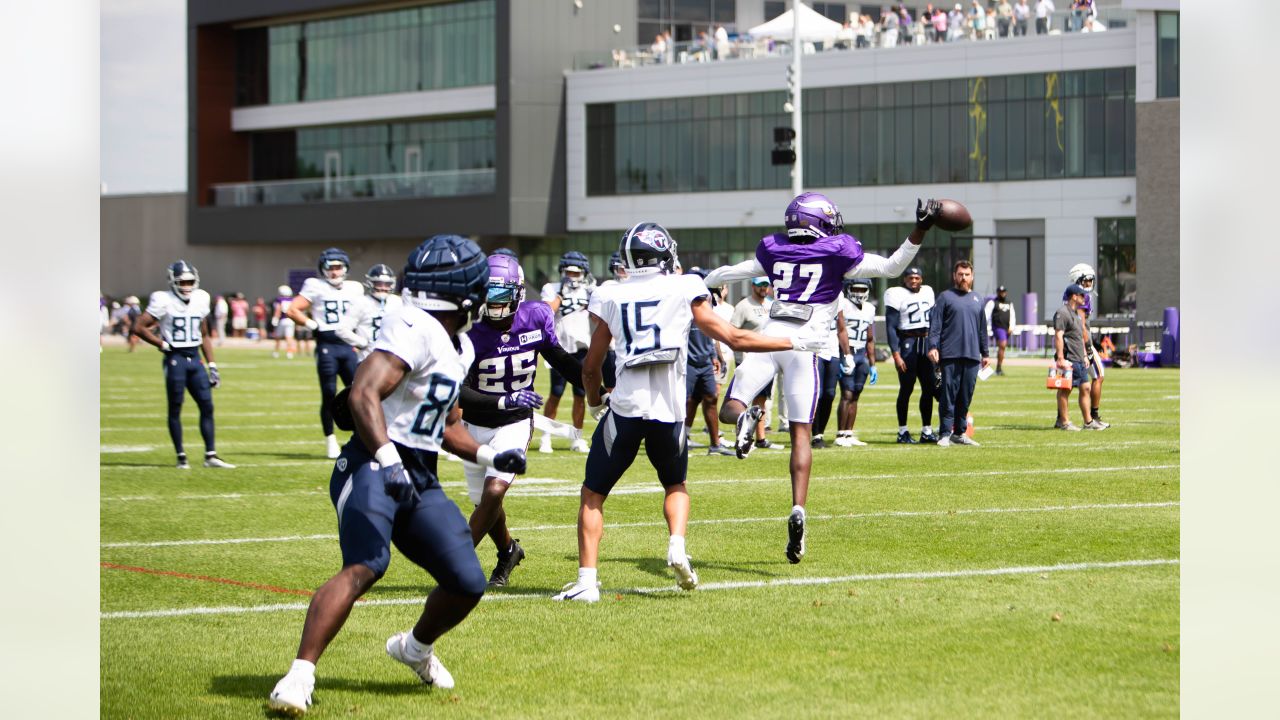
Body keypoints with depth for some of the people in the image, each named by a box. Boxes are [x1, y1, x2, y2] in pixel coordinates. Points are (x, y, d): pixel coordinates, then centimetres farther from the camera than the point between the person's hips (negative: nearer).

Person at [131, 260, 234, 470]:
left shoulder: (200, 299, 8)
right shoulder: (164, 301, -9)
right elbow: (139, 327, -9)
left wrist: (212, 365, 13)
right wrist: (163, 344, -10)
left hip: (195, 358, 5)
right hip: (175, 359, -5)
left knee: (207, 406, 1)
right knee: (175, 409, 1)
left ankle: (211, 455, 4)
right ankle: (181, 457, 7)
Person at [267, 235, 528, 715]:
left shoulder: (458, 347, 18)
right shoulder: (414, 330, -14)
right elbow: (362, 395, -26)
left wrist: (489, 456, 18)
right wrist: (386, 458, -37)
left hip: (420, 479, 9)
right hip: (375, 467, -9)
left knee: (467, 584, 6)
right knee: (365, 567, -29)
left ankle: (416, 647, 36)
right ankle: (300, 675, -30)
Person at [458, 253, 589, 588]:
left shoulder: (536, 318, -10)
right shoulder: (470, 332, -19)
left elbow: (560, 360, 7)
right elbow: (457, 390, -25)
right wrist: (504, 400, -38)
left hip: (515, 424, 0)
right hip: (475, 425, 1)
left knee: (493, 493, -19)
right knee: (484, 501, 13)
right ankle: (508, 551, 42)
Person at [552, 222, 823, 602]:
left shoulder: (610, 298, 7)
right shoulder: (684, 290, 4)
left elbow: (590, 367, 12)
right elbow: (733, 338, 6)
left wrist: (596, 404, 32)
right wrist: (795, 342, 17)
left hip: (625, 408, -1)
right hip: (669, 412, 1)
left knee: (593, 495, 11)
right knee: (675, 485, 26)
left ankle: (587, 581, 0)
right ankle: (677, 546, 0)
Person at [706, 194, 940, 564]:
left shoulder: (774, 251, 15)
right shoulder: (838, 255, 6)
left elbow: (729, 273, 29)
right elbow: (891, 267, 5)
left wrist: (697, 285, 47)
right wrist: (920, 230, 8)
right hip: (803, 343, -1)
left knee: (729, 410, 7)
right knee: (801, 434, 2)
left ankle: (744, 418, -31)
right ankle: (798, 509, -13)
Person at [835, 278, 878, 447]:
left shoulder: (869, 309, 14)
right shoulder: (843, 305, -7)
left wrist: (872, 365, 18)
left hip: (861, 355, 7)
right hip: (845, 353, -7)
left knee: (855, 396, 6)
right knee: (847, 394, -11)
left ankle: (849, 434, 10)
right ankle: (840, 435, -9)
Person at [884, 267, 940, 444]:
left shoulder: (927, 292, 12)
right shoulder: (898, 295, -7)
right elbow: (890, 327, -11)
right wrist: (896, 354, -17)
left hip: (926, 343, 6)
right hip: (907, 342, -6)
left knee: (929, 388, 5)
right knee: (906, 388, -2)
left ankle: (926, 431, 13)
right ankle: (903, 432, 4)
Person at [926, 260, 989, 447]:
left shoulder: (977, 300, 18)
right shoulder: (945, 297, 3)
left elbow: (982, 329, 22)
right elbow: (935, 324, -3)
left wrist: (984, 353, 20)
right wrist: (933, 346, -14)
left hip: (972, 356, 5)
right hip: (950, 355, -5)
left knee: (966, 397, 7)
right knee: (948, 395, -6)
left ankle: (960, 433, 15)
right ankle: (945, 433, -4)